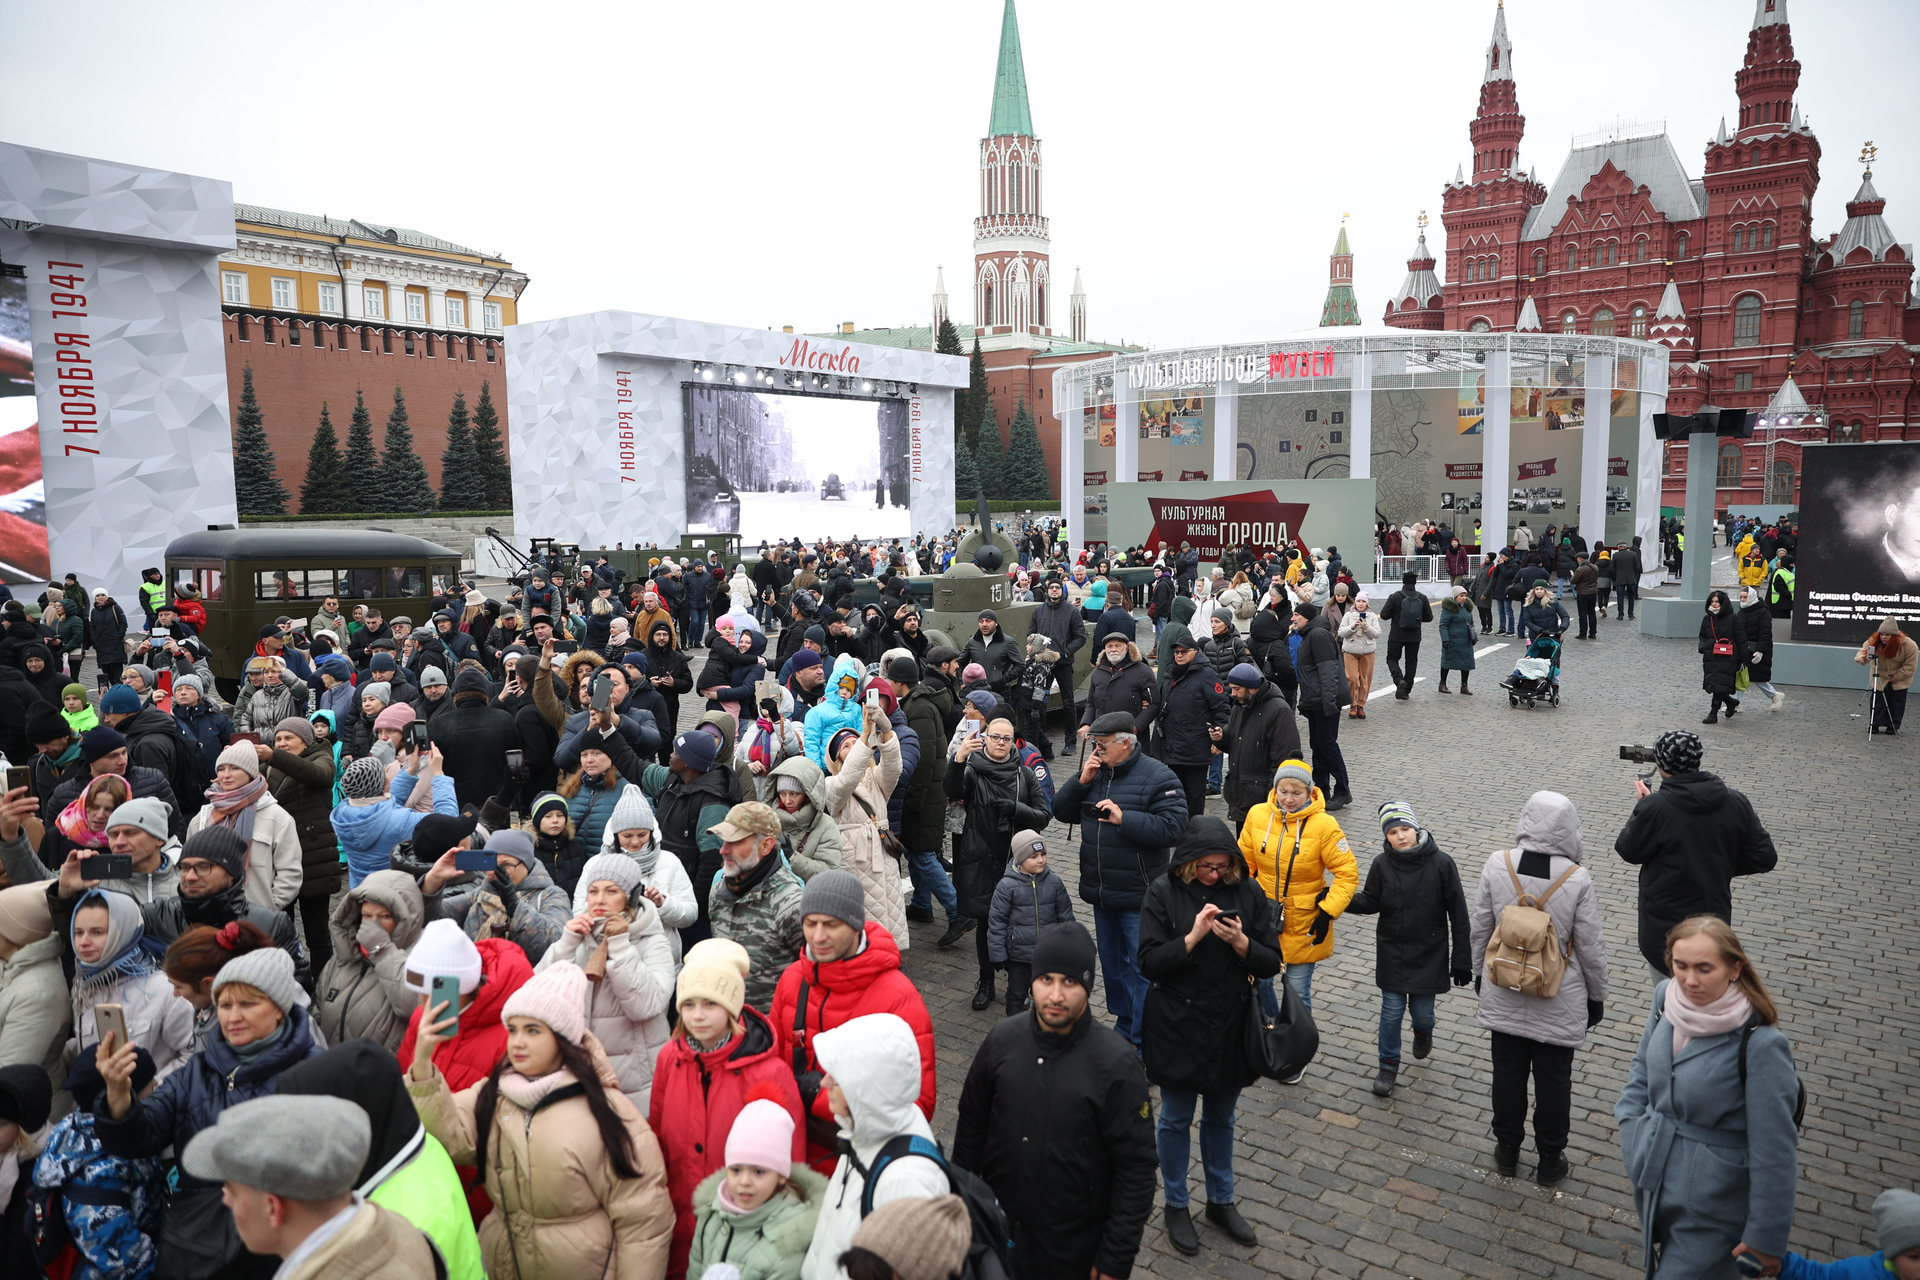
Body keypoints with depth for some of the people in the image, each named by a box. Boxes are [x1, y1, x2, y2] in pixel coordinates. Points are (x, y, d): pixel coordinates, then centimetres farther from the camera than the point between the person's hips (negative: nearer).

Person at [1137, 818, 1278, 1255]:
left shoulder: (1249, 892, -7)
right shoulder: (1163, 893, -14)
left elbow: (1271, 962, -5)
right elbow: (1150, 964, -16)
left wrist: (1241, 943, -25)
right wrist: (1194, 936, -28)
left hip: (1230, 1028, 3)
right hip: (1177, 1031, -2)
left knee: (1221, 1119, 21)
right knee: (1176, 1120, 14)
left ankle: (1221, 1201, 40)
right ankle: (1176, 1206, 34)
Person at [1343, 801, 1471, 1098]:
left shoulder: (1441, 863, -14)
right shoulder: (1382, 864, -9)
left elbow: (1458, 913, -7)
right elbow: (1371, 903, 3)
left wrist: (1461, 959, -5)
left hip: (1429, 953, -1)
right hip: (1391, 953, 1)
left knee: (1421, 1010, 10)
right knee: (1392, 1010, 5)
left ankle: (1423, 1030, 47)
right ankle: (1389, 1065, 25)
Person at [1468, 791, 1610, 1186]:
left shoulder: (1497, 865, -14)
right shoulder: (1577, 878, -19)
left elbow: (1480, 928, -3)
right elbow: (1590, 946, -10)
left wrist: (1480, 972, 14)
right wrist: (1596, 995, 6)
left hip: (1503, 996, 2)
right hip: (1559, 1002, -1)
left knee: (1507, 1071, 16)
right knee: (1554, 1078, 15)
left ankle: (1507, 1150, 33)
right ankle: (1550, 1160, 30)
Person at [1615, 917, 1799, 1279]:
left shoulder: (1760, 1043, -26)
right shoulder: (1666, 997, -8)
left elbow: (1774, 1150, -19)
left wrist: (1767, 1236, -13)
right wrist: (1631, 1130, 1)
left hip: (1710, 1205, -6)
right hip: (1651, 1181, 6)